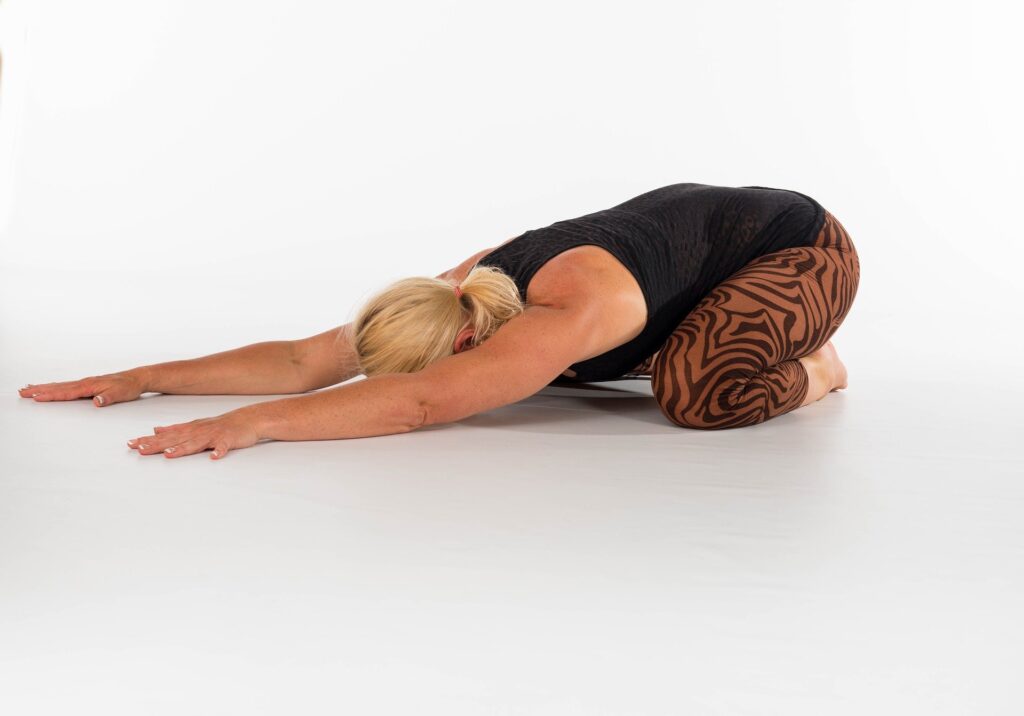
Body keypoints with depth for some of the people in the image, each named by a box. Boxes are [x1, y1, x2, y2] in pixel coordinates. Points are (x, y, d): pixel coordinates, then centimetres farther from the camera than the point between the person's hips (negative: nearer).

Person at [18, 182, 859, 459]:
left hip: (800, 242, -7)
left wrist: (252, 422, -54)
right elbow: (304, 360, -17)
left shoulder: (565, 315, -40)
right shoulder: (472, 291, -16)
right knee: (541, 365, 12)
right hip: (700, 218, 8)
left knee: (699, 391, -33)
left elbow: (419, 404, -51)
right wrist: (141, 377, -21)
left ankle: (810, 369, -2)